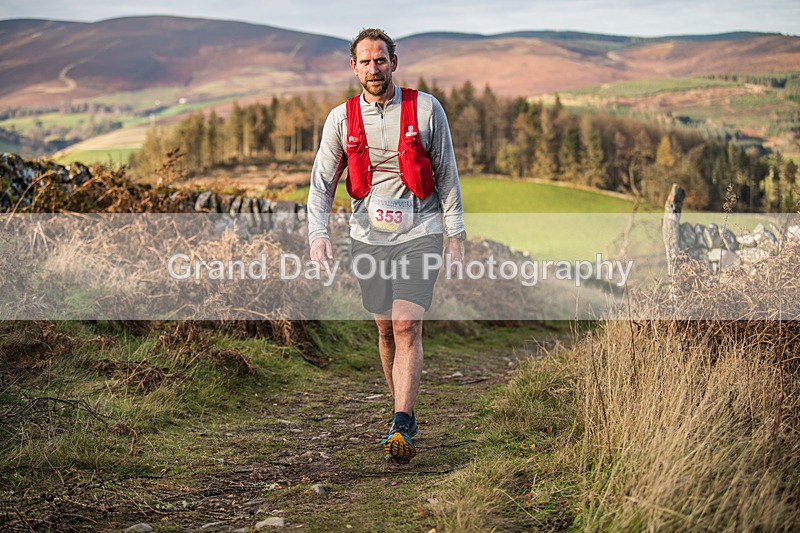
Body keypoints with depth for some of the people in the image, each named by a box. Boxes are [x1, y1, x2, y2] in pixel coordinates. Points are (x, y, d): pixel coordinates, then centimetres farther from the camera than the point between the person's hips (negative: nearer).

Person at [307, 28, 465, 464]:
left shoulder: (426, 109, -3)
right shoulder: (341, 118, 1)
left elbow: (446, 174, 3)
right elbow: (322, 183, 1)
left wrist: (456, 233, 1)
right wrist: (318, 234, -14)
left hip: (419, 234, -3)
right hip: (368, 236, 3)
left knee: (407, 328, -15)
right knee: (386, 331, 11)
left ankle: (401, 429, -16)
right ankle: (405, 415, 28)